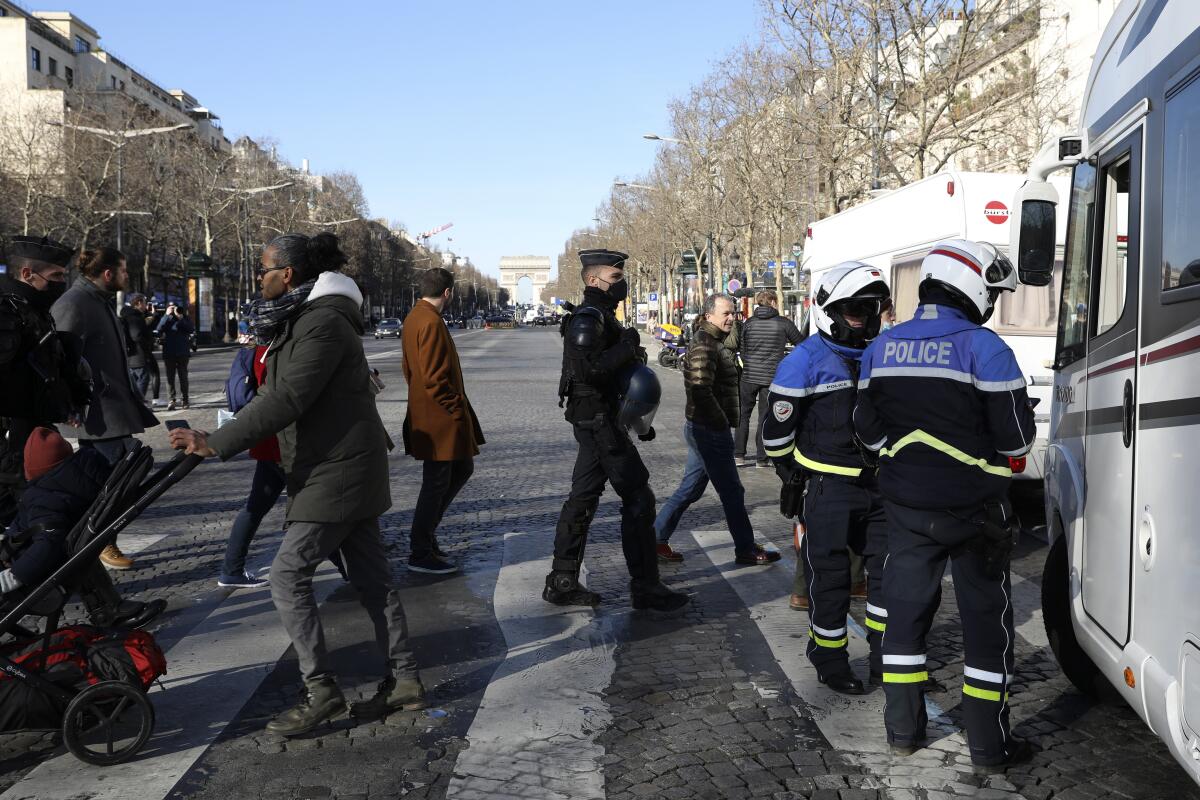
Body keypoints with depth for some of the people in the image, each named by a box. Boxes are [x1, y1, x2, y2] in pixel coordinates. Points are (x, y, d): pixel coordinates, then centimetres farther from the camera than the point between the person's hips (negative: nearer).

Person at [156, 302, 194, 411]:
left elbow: (192, 330, -8)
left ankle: (184, 400, 12)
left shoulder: (184, 318, 6)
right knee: (170, 377, -3)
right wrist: (167, 315, -16)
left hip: (183, 353, 0)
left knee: (183, 377, 5)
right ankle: (171, 400, -5)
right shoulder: (166, 318, 7)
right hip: (169, 353, 0)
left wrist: (181, 319, -16)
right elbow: (159, 329, -11)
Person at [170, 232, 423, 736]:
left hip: (337, 471, -10)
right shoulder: (301, 319, 14)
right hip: (343, 468, 10)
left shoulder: (323, 323, -18)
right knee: (369, 576, 12)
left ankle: (321, 691, 0)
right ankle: (403, 679, 19)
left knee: (288, 575, -6)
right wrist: (219, 438, 14)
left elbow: (286, 400, -24)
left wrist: (217, 443, -22)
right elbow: (279, 394, 18)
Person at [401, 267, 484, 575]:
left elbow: (410, 369, 19)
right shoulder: (431, 322, -19)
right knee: (436, 484, -1)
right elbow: (435, 378, -24)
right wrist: (458, 410, -16)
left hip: (428, 415, 10)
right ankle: (420, 554, 10)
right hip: (439, 419, -10)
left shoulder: (415, 318, 13)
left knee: (462, 469, 19)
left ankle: (425, 532, 25)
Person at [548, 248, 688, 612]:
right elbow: (588, 370, -29)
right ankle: (646, 588, 0)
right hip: (599, 421, -10)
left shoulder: (598, 317, 18)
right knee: (638, 499, -6)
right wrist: (626, 347, -20)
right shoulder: (588, 319, -15)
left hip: (594, 421, 10)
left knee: (582, 499, 12)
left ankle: (562, 583, 18)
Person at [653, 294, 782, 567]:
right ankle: (747, 550, 14)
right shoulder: (704, 345, -17)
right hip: (710, 431, -10)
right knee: (732, 492, 2)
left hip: (702, 429, 10)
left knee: (690, 489, 15)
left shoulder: (716, 342, 16)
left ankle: (656, 537, 20)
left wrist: (726, 421, 14)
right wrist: (723, 423, -18)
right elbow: (701, 391, -26)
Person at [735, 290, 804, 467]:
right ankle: (762, 459, 7)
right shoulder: (784, 323, -4)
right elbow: (801, 342, 8)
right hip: (771, 377, -2)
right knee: (765, 417, 5)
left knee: (744, 414, 14)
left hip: (749, 375, 2)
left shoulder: (749, 322, 3)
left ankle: (738, 454, 11)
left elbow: (742, 350, 8)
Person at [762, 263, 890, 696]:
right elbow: (777, 426, -8)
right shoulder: (805, 362, -12)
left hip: (875, 481, 6)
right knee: (829, 573, 3)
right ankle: (828, 659, 18)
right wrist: (792, 474, -1)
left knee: (889, 563, 10)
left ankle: (885, 655, 25)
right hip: (828, 486, -6)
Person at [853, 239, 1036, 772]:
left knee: (906, 609, 16)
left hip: (906, 506, 5)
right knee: (986, 620, 8)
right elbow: (1016, 439, -14)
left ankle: (902, 729, 24)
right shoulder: (984, 348, -15)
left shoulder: (882, 348, 3)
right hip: (973, 509, -4)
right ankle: (989, 747, 16)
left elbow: (869, 430, 8)